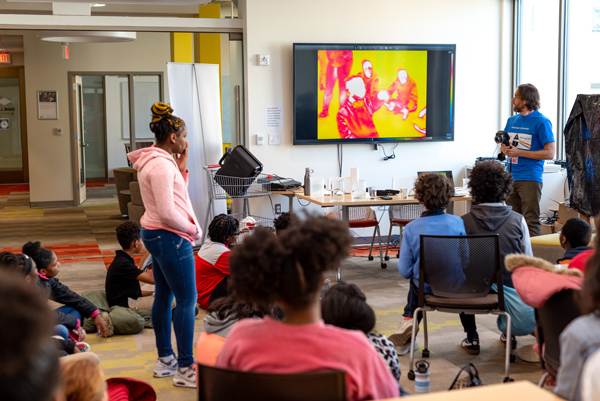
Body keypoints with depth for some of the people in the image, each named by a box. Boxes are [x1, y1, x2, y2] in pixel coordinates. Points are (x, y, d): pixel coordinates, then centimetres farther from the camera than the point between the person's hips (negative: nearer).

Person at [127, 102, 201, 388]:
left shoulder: (156, 161, 11)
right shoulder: (161, 165, -20)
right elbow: (167, 213, -25)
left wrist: (181, 167, 9)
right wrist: (192, 228, -11)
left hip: (155, 235, 11)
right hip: (170, 237, -11)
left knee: (164, 296, 16)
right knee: (187, 300, -6)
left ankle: (165, 360, 26)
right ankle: (185, 369, -1)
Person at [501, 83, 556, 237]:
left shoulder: (541, 122, -7)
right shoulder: (512, 120, 15)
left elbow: (549, 153, -11)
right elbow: (504, 144, 25)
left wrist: (519, 152, -15)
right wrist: (505, 149, -2)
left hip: (530, 179, -7)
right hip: (511, 178, 7)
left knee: (531, 221, -6)